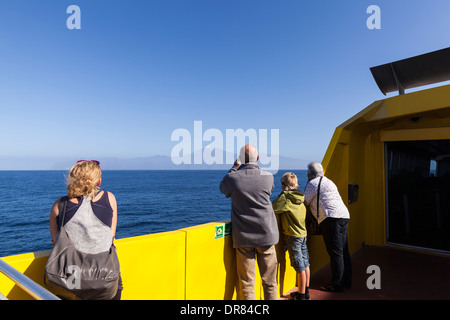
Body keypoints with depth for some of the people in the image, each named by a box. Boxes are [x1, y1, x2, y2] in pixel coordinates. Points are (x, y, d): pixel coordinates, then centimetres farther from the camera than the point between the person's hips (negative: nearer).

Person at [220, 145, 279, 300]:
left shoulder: (233, 177, -10)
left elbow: (223, 188, 13)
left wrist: (235, 167, 20)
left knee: (246, 282, 10)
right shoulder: (268, 177, -8)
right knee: (269, 281, 16)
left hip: (243, 237, -1)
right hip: (266, 235, 1)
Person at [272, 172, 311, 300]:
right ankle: (306, 292, 29)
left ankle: (301, 294, 13)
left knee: (300, 266, 1)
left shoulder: (285, 196, -16)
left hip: (293, 236, -8)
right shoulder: (300, 197, 7)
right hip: (303, 233, 8)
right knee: (305, 263, 16)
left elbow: (272, 208, -18)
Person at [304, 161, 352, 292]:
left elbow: (305, 202, 2)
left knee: (335, 253, -4)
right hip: (344, 215, 10)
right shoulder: (328, 181, 25)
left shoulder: (313, 183, -3)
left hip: (331, 218, -9)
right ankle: (346, 281, 24)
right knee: (343, 251, 14)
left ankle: (337, 285, 4)